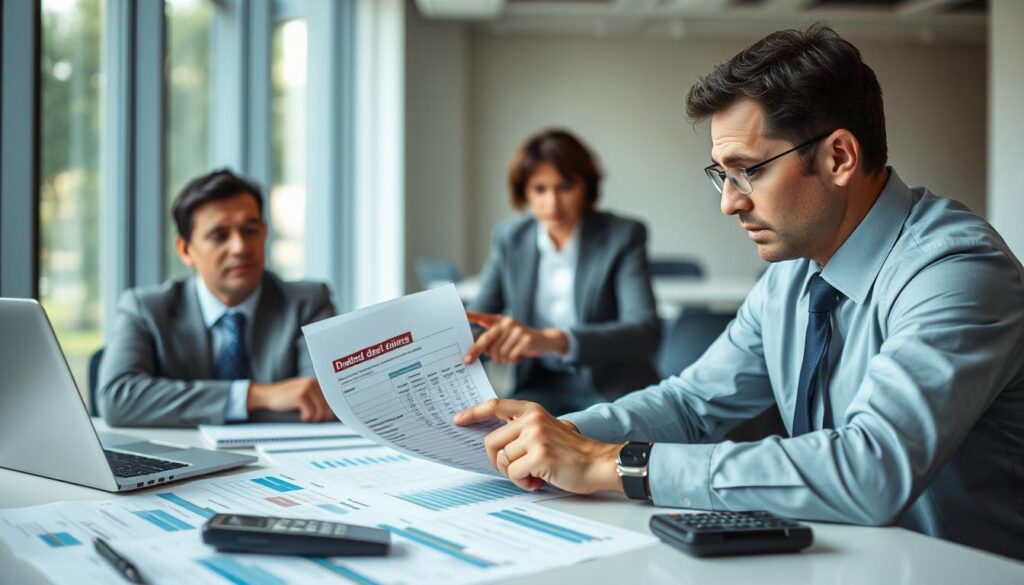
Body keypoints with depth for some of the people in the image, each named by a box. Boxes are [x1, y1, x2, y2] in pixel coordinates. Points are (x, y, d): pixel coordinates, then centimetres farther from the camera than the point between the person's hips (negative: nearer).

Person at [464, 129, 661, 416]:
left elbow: (645, 331, -25)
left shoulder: (623, 236, -10)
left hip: (613, 390, -3)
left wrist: (553, 339, -43)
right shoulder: (509, 237, 3)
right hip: (542, 388, 3)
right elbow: (476, 318, 3)